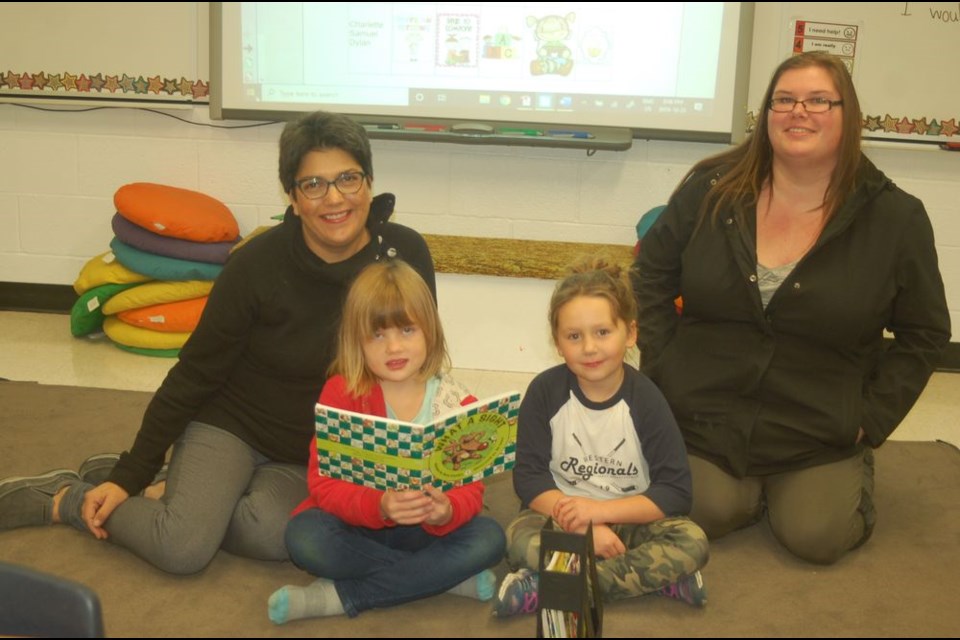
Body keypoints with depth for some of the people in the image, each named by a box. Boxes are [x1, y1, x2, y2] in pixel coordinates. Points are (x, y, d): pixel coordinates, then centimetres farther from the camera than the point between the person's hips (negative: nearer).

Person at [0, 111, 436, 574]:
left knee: (271, 535, -29)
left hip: (319, 452, 2)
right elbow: (196, 372, -8)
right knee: (183, 549, -24)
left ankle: (184, 496, 2)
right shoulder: (259, 265, -18)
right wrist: (129, 475, -7)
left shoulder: (405, 255, -12)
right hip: (231, 423, -2)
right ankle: (63, 498, 4)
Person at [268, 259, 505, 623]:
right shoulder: (342, 392, -9)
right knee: (304, 536, -31)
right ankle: (448, 578, -20)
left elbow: (470, 488, -9)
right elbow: (323, 481, -15)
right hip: (355, 526, -1)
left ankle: (338, 596, -22)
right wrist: (379, 506, -34)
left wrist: (447, 511, -34)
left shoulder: (458, 403, -5)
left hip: (426, 531, 2)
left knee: (489, 538, -25)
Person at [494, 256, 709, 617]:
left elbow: (675, 492, -12)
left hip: (629, 520, 1)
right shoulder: (545, 392, -9)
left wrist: (600, 510, -23)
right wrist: (581, 526, -26)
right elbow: (529, 477, -11)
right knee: (518, 536, -31)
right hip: (562, 516, -1)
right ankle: (655, 578, -26)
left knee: (692, 543, -27)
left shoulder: (645, 399, -10)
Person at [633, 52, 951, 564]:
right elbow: (652, 279, 5)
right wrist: (662, 372, -2)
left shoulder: (895, 218, -7)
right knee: (705, 515, -15)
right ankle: (749, 486, 20)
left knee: (817, 537, -14)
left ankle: (851, 476, 22)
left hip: (818, 437, 0)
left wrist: (872, 419, -4)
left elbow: (924, 333, 2)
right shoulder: (712, 190, -6)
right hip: (705, 419, 1)